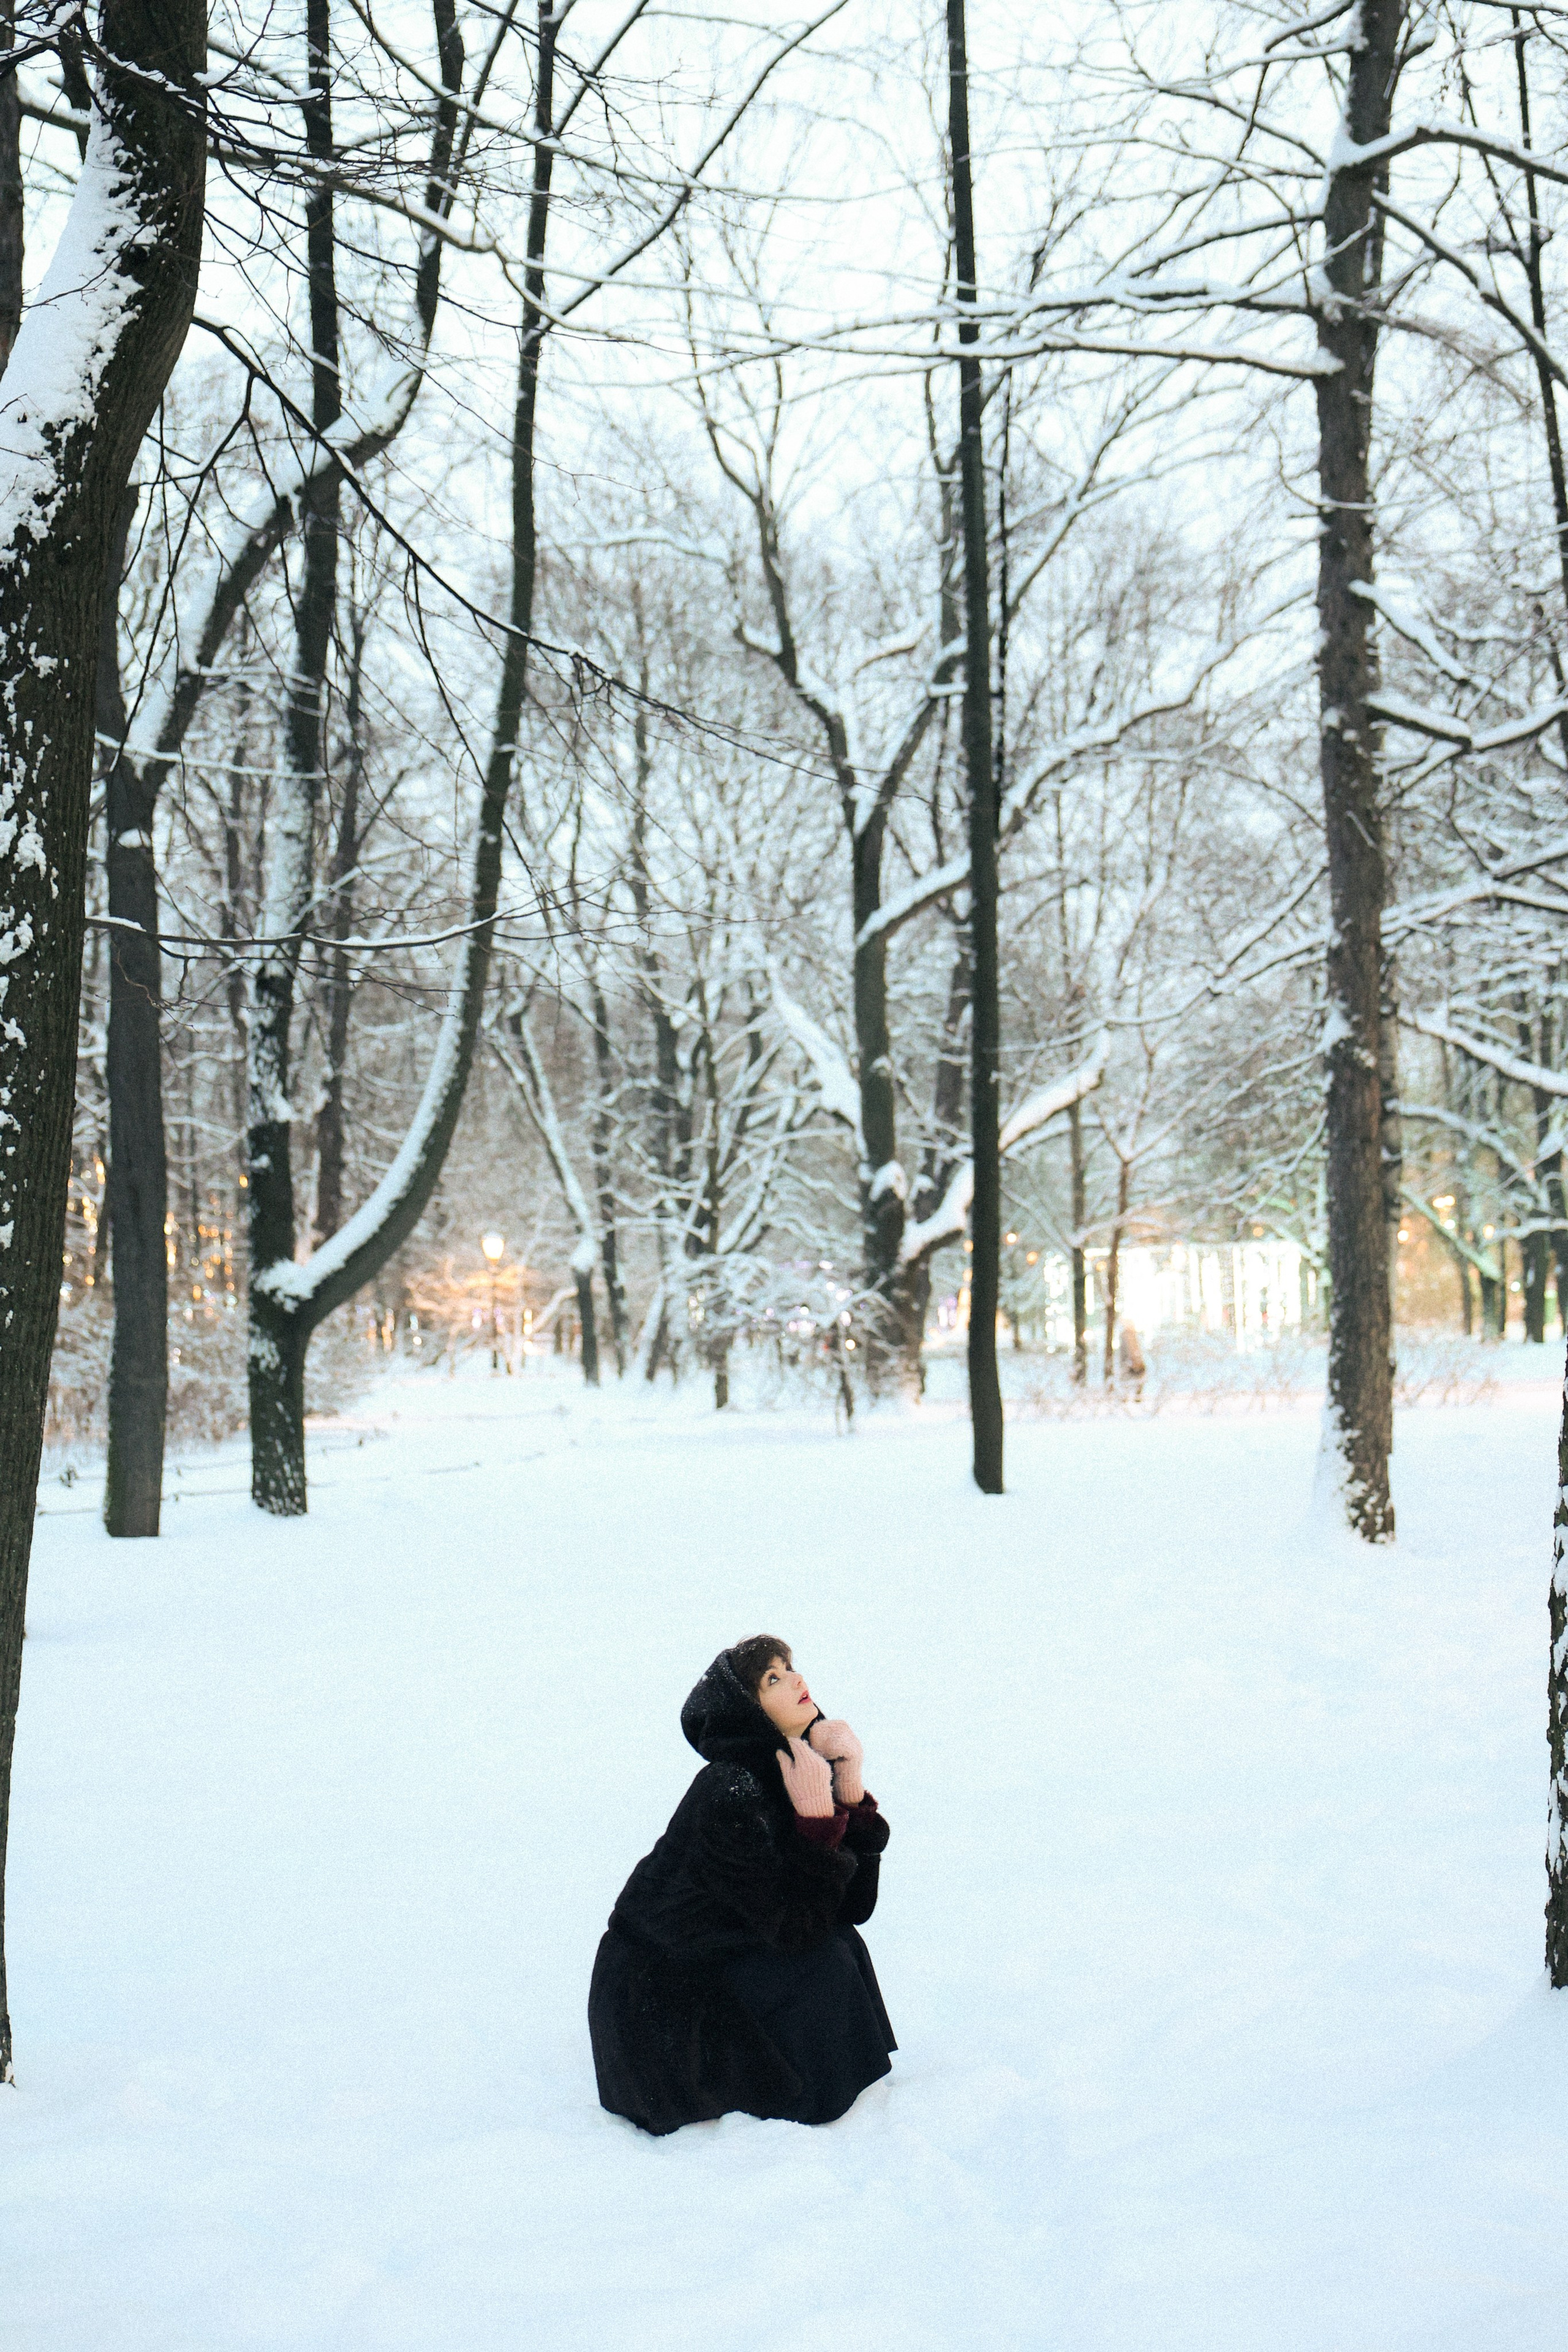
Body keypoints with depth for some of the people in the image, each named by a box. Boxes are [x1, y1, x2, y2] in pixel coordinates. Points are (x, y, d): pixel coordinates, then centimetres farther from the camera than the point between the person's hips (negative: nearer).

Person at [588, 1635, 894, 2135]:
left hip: (718, 1958, 8)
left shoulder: (802, 1768, -3)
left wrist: (850, 1790, -16)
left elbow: (855, 1905, -6)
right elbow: (800, 1929, -27)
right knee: (823, 1964, -18)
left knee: (840, 1943, -5)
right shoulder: (730, 1798, -28)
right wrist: (818, 1814, -32)